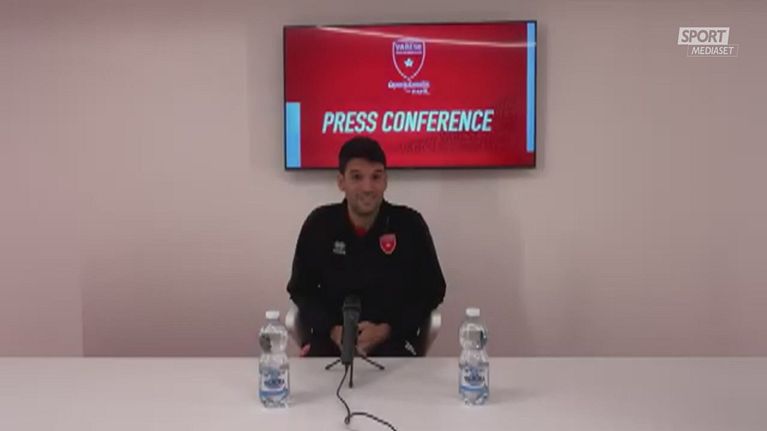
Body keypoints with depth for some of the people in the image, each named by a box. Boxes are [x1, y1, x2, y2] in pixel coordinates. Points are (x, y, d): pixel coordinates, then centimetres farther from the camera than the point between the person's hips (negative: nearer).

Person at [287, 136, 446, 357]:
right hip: (331, 336, 1)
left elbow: (431, 290, 2)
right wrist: (332, 330, -10)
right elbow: (301, 289, 7)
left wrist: (386, 330, -10)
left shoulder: (409, 224, -4)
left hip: (393, 337, 0)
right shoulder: (319, 224, -1)